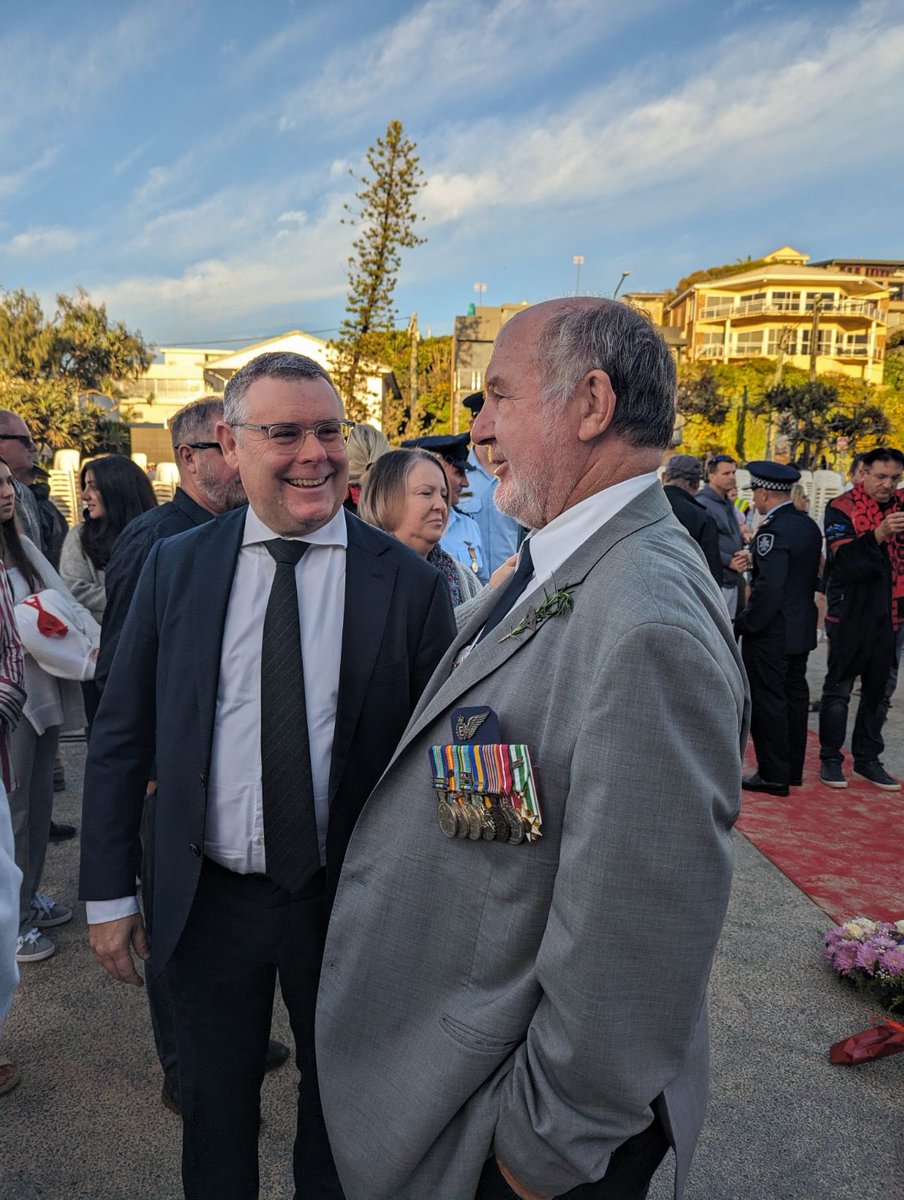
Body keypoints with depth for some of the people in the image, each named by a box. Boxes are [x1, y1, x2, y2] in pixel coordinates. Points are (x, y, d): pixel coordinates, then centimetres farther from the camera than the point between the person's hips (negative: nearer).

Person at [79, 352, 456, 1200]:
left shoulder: (410, 584, -12)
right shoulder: (174, 567, -5)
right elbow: (120, 736, 0)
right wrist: (108, 890, 1)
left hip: (350, 904, -1)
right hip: (205, 900, 2)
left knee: (339, 1109, 24)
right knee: (214, 1113, 25)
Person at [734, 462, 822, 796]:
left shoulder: (773, 531, -20)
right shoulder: (809, 525, 8)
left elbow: (768, 587, -26)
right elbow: (812, 577, 13)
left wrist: (746, 623, -17)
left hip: (770, 632, -9)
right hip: (801, 629, 9)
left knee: (768, 702, 0)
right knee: (794, 697, 15)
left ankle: (773, 775, 7)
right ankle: (792, 769, 26)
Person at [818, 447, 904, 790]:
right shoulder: (841, 508, -7)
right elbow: (843, 561, -19)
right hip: (851, 614, -5)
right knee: (838, 687, 4)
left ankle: (867, 759, 24)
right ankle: (831, 759, 15)